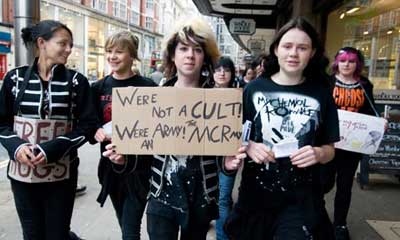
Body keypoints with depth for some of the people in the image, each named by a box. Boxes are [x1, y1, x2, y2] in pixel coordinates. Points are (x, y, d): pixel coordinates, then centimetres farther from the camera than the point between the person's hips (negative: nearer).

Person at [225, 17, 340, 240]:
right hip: (255, 194, 1)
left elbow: (330, 148, 6)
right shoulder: (255, 88, -4)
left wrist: (319, 153, -15)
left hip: (300, 200, 0)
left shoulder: (321, 93, -1)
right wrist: (248, 147, -16)